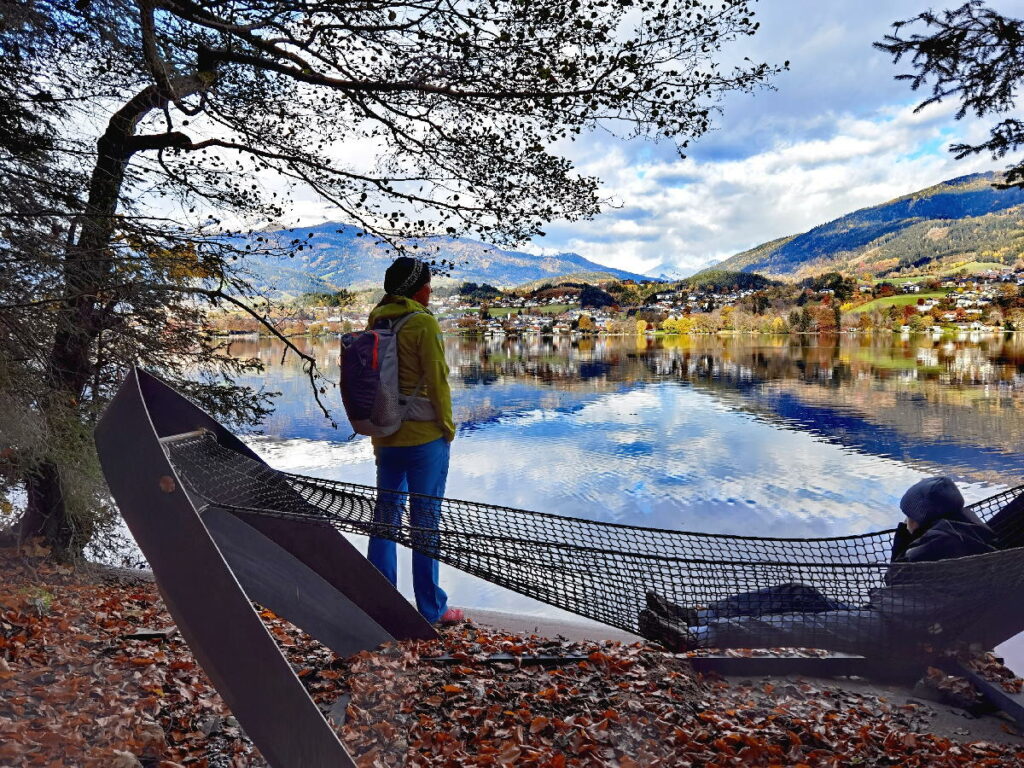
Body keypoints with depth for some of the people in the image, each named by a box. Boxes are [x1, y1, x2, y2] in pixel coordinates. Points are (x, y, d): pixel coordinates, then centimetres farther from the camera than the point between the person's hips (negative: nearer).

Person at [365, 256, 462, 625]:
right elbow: (436, 380, -13)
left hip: (385, 436, 7)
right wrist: (447, 427, -1)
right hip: (424, 435, -6)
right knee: (426, 519, 1)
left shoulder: (375, 321, 9)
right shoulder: (423, 323, -12)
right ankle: (431, 608, 10)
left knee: (385, 513, 14)